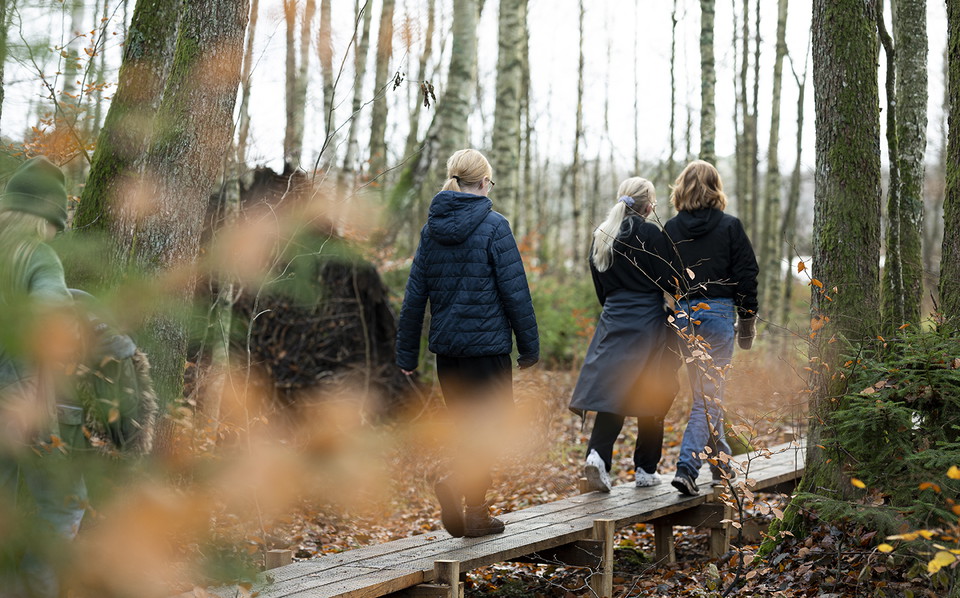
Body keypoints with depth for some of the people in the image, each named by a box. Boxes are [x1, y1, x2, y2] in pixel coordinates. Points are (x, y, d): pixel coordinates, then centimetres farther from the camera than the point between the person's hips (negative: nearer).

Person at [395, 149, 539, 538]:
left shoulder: (432, 228, 6)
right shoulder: (494, 227, -10)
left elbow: (415, 295, 7)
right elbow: (515, 292, -10)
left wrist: (407, 354, 12)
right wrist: (529, 346, -2)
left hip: (446, 345, 6)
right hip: (487, 342, -6)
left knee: (470, 428, 15)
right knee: (488, 424, 1)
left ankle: (475, 514, 11)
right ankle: (455, 485, -19)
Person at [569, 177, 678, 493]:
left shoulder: (601, 236, 9)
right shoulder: (651, 234, -9)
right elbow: (666, 281, -9)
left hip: (613, 322, 4)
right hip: (648, 323, -4)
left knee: (610, 392, 2)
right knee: (651, 397, 6)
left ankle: (598, 454, -20)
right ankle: (646, 469, 12)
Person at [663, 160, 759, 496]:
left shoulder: (671, 229, 1)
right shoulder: (729, 227, -4)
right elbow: (746, 275, -3)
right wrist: (748, 322, 6)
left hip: (683, 315, 4)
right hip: (717, 314, -3)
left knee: (705, 392, 18)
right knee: (710, 395, -1)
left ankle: (721, 465, 30)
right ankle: (686, 467, -15)